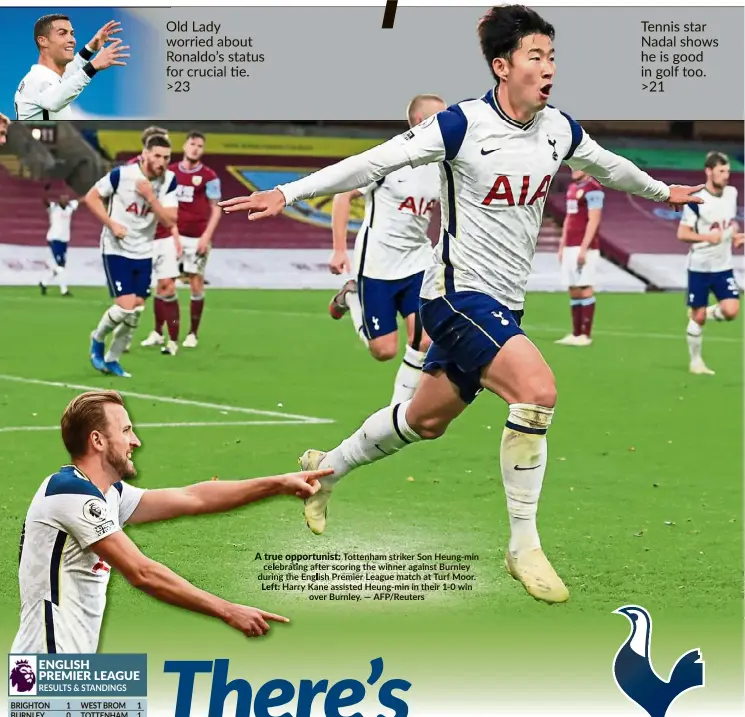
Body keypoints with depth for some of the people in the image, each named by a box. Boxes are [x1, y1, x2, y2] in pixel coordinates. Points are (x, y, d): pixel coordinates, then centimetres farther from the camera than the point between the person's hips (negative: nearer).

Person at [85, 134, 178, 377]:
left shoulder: (169, 180, -6)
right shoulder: (122, 174, -18)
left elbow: (170, 220, -11)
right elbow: (91, 197, -8)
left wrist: (150, 197, -24)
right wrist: (112, 224, -18)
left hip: (143, 252, 5)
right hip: (116, 249, -5)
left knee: (136, 311, 5)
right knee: (125, 306, -15)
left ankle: (112, 359, 22)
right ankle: (97, 339, 14)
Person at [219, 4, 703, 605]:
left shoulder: (559, 130, 4)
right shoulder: (463, 126, -15)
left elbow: (608, 166, 25)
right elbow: (376, 162, -15)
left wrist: (661, 191, 41)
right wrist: (289, 194, -19)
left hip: (503, 306, 8)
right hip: (458, 293, -8)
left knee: (427, 420, 18)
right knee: (537, 388, -26)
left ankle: (328, 469, 43)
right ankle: (524, 547, -15)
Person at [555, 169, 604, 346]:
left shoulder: (592, 189, -11)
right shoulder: (572, 188, 18)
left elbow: (594, 220, -16)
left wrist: (583, 248, -20)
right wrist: (562, 246, 20)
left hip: (584, 248, -9)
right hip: (570, 247, 9)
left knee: (584, 289, -7)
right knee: (573, 291, 9)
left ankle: (585, 335, -6)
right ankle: (576, 334, 13)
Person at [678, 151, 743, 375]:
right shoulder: (697, 200, -15)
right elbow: (682, 233, -13)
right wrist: (707, 237, -26)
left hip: (723, 266, 4)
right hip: (700, 266, -4)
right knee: (698, 317, 3)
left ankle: (700, 313, 19)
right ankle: (695, 361, 18)